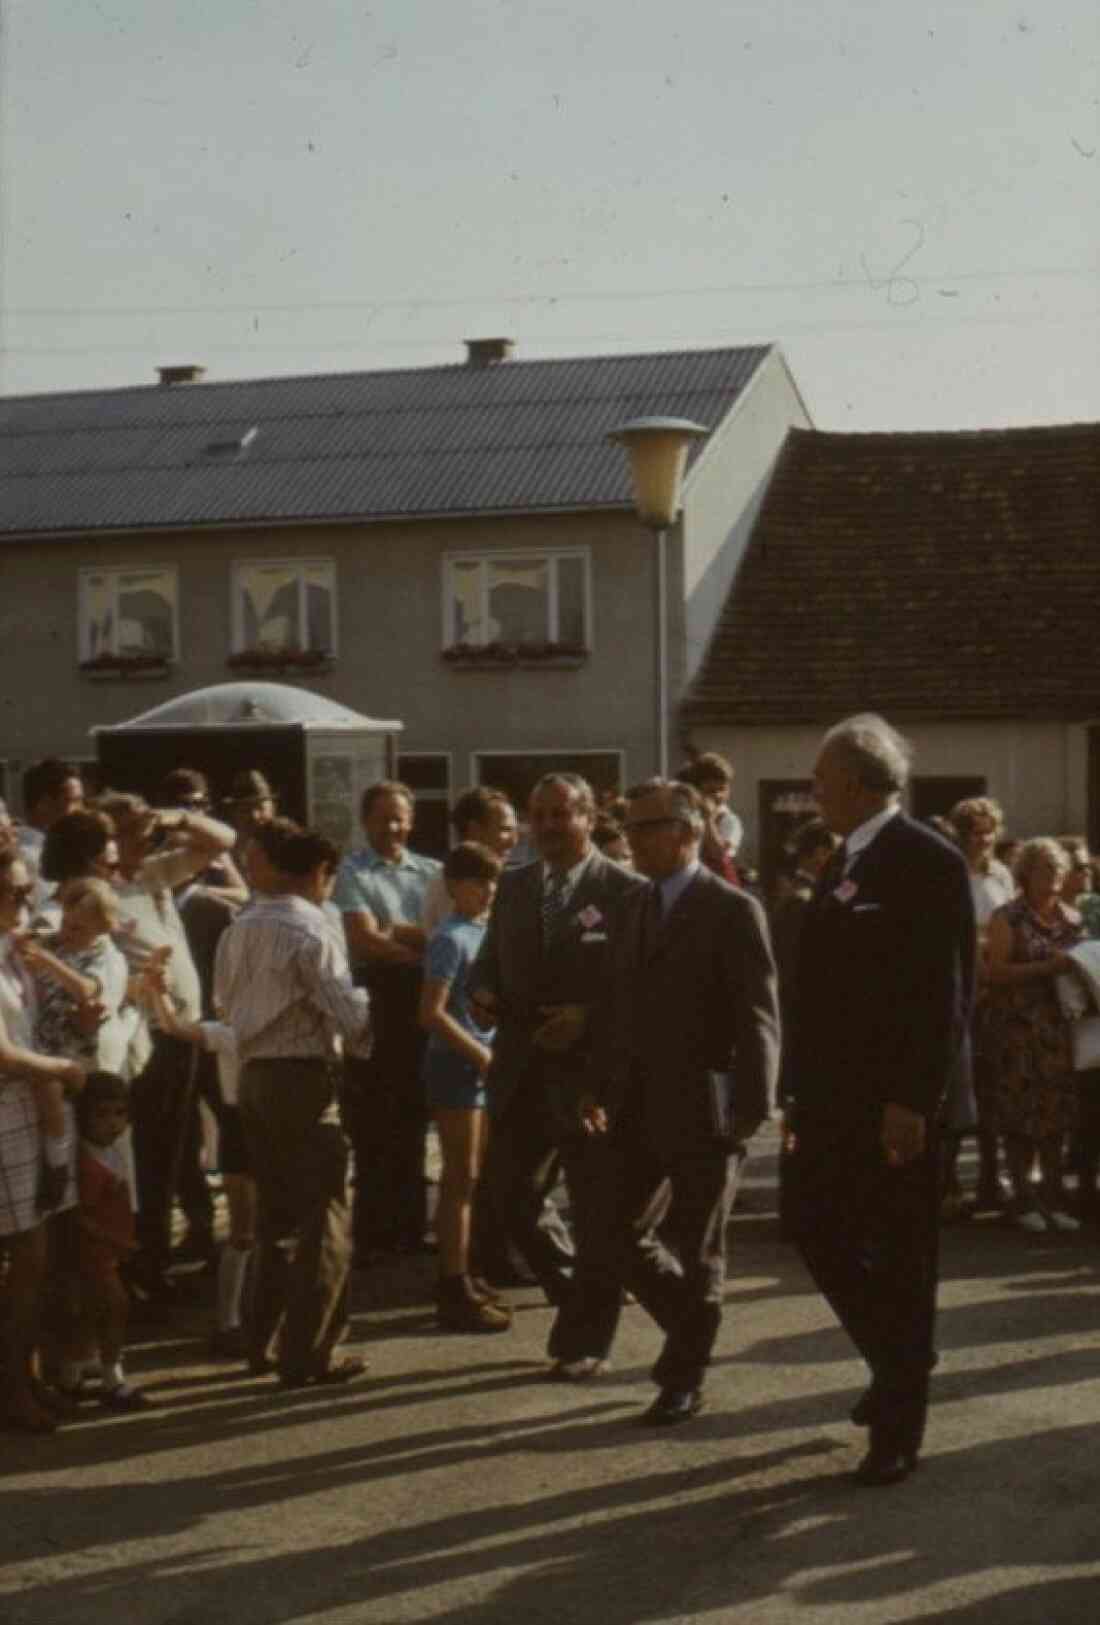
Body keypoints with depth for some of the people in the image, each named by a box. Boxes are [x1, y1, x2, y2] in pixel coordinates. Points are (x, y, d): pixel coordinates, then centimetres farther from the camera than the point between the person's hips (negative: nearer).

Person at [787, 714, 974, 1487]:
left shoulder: (929, 861, -13)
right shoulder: (843, 864, 14)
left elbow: (946, 991, -18)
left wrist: (912, 1099, -22)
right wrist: (805, 1092, 13)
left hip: (897, 1102, -8)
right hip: (834, 1097, 8)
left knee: (900, 1257, 2)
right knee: (819, 1231, 12)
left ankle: (898, 1429, 13)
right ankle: (900, 1362, 33)